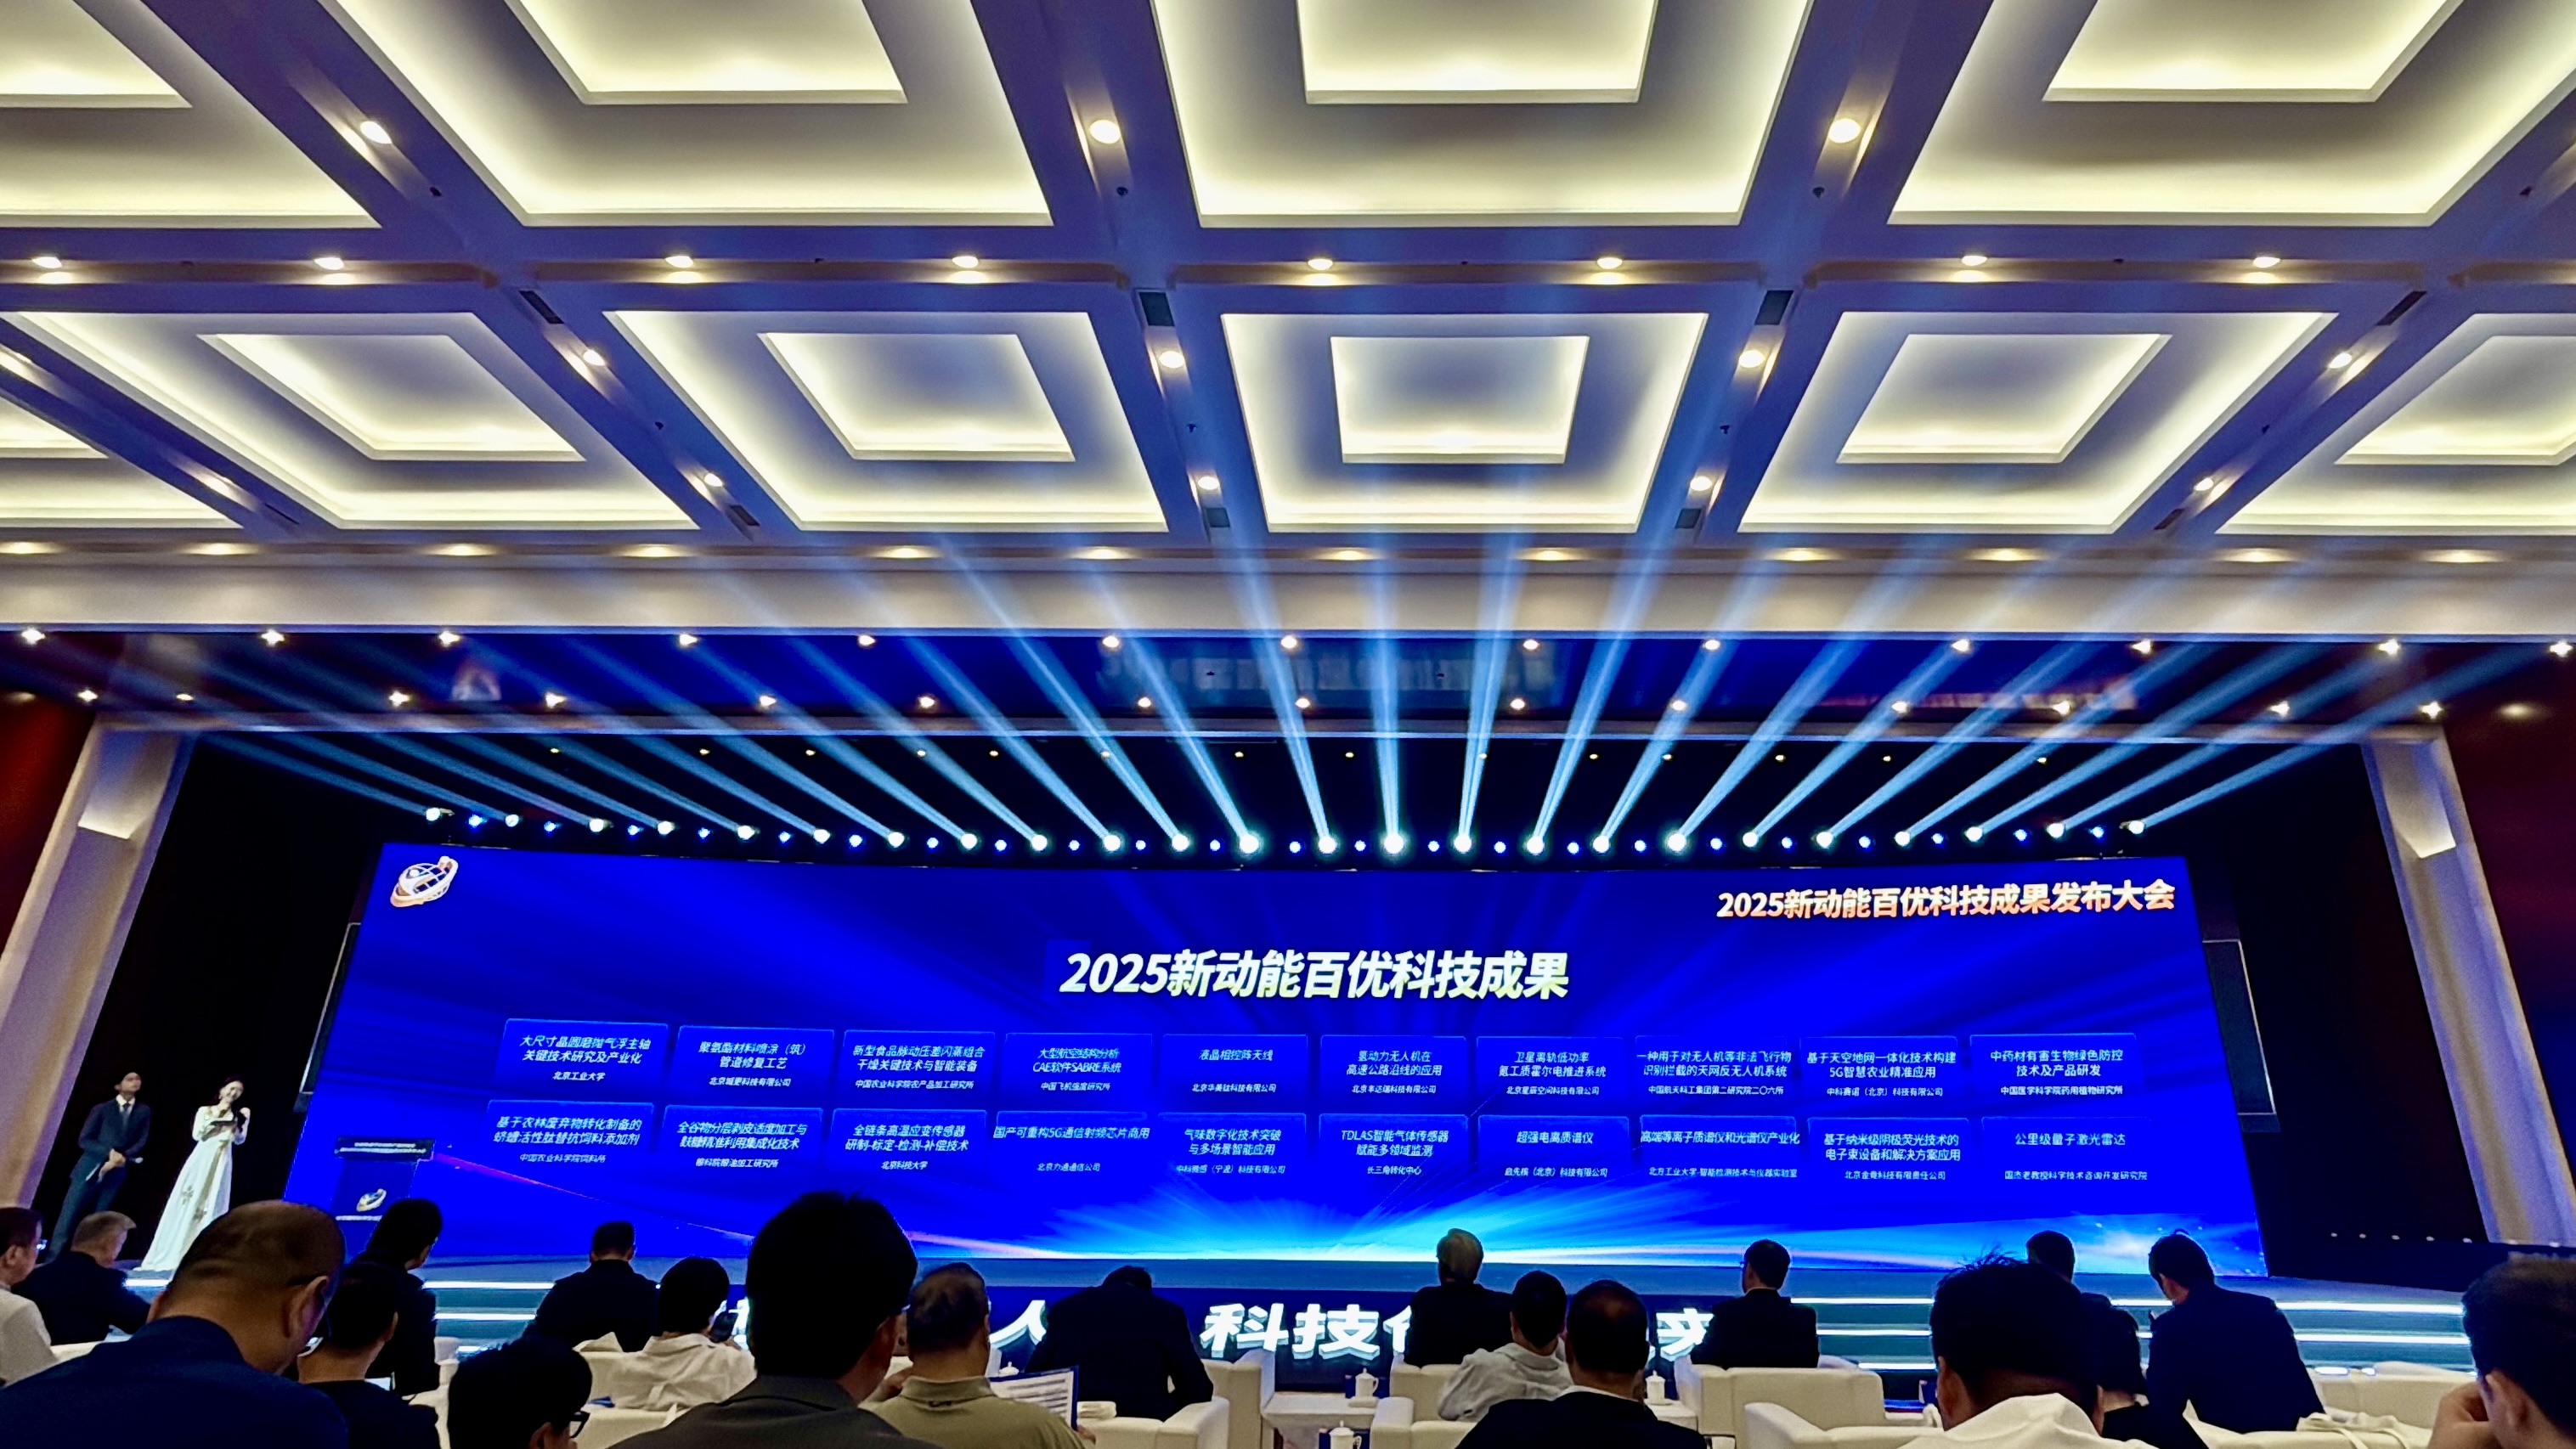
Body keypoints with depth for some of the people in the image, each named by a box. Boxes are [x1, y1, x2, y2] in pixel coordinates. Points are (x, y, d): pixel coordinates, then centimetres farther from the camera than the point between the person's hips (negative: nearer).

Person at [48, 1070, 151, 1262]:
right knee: (68, 1218, -5)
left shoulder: (144, 1112, 9)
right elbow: (85, 1140, -1)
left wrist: (120, 1159, -14)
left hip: (116, 1174, 2)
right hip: (90, 1169, -1)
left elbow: (141, 1143, 4)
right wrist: (109, 1152, -16)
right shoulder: (102, 1109, 4)